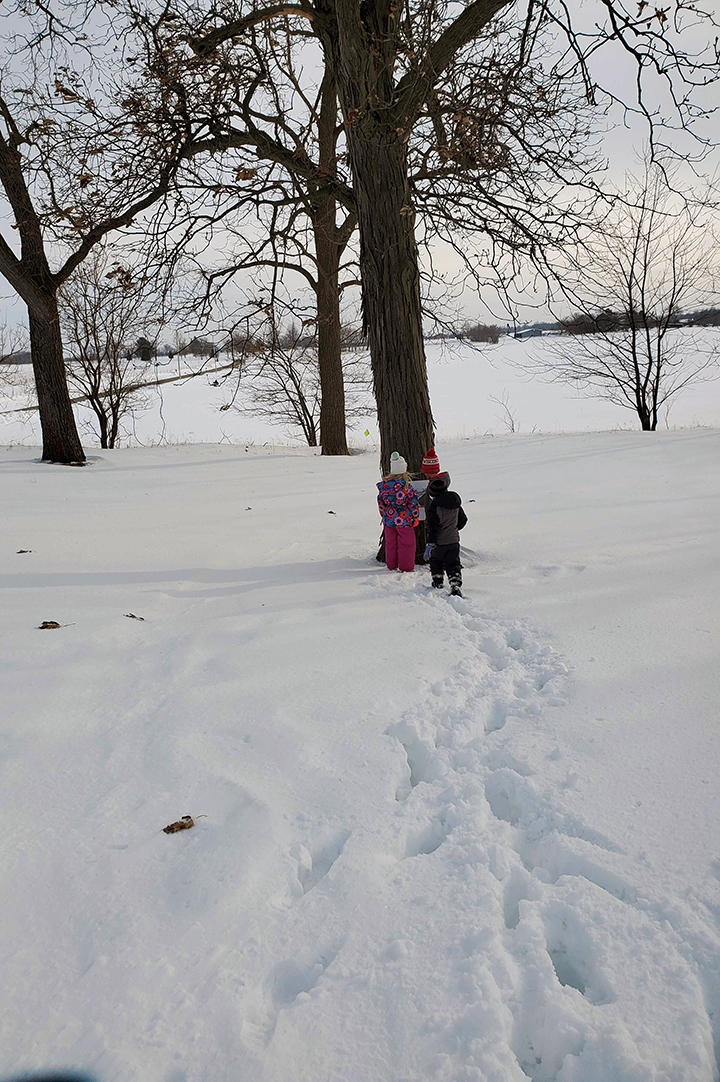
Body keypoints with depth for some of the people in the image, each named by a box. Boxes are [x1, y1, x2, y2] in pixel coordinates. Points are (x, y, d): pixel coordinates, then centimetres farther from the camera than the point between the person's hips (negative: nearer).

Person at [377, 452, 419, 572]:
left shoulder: (383, 484, -6)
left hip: (388, 518, 4)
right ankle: (406, 567, 15)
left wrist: (384, 516, 16)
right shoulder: (406, 485, -17)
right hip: (404, 519, -4)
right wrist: (415, 518, 3)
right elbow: (413, 503, -10)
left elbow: (380, 501, 3)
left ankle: (391, 566, 27)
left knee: (391, 543, 18)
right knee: (406, 544, 10)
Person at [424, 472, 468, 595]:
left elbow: (432, 526, -22)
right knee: (453, 565, 4)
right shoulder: (456, 503, 2)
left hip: (438, 542, -4)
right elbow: (463, 519, 15)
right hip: (454, 540, 4)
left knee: (436, 562, 19)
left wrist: (430, 544, -23)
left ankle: (438, 584, 29)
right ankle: (456, 586, -12)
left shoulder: (434, 505, -17)